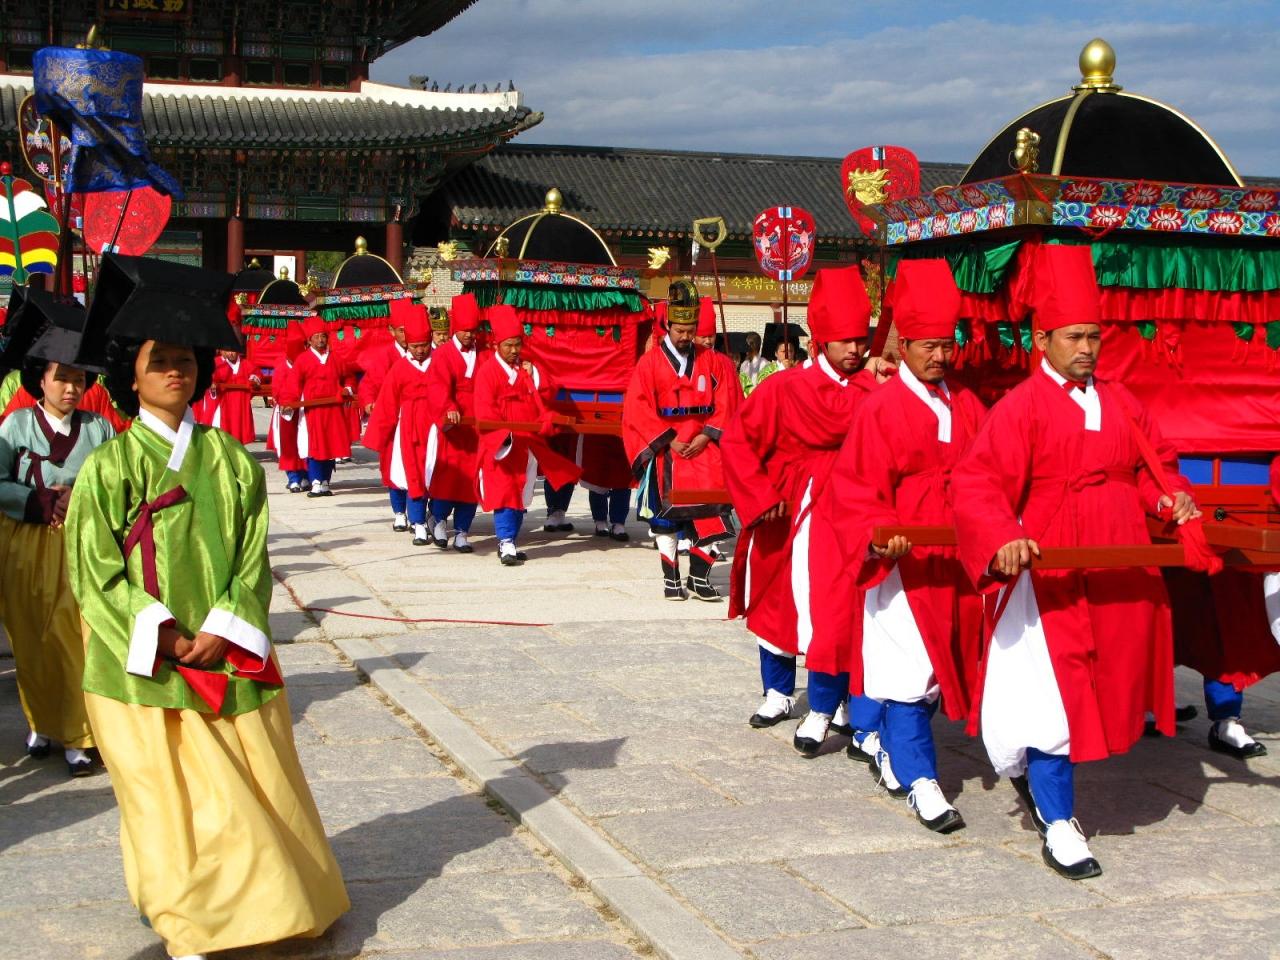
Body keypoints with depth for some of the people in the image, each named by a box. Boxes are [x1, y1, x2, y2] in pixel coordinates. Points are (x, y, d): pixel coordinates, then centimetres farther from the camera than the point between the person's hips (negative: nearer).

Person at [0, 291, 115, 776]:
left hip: (81, 547, -1)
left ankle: (76, 734, 1)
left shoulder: (99, 429, 3)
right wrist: (42, 502, -14)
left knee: (77, 638, -6)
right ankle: (42, 722, 23)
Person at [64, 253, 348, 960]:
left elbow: (254, 558, 4)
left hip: (230, 658, 3)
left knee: (257, 788, 9)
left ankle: (276, 901, 28)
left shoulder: (230, 460, 5)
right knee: (175, 797, -1)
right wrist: (161, 637, -14)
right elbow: (96, 575, -6)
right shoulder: (110, 467, -4)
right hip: (146, 666, -3)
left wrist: (221, 632, -9)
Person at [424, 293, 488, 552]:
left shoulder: (484, 355, 10)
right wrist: (449, 409, -34)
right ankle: (438, 519, 23)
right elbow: (438, 386, -17)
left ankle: (462, 532, 11)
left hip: (477, 428, 4)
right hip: (451, 426, -4)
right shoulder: (443, 354, -3)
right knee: (448, 474, -2)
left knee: (472, 479, 3)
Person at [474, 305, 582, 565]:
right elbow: (485, 412, -13)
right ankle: (506, 544, -11)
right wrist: (503, 434, -22)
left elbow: (546, 396, 8)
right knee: (505, 493, -10)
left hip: (528, 444, 6)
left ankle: (510, 543, 19)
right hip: (502, 445, -6)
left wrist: (534, 375, -5)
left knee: (522, 495, 10)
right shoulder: (488, 372, -7)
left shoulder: (527, 369, 12)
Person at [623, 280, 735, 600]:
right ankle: (671, 578, 15)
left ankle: (699, 578, 4)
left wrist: (706, 436, -8)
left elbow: (723, 406, 6)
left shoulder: (710, 362, 9)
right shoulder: (650, 361, 0)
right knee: (666, 513, 2)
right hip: (664, 449, -2)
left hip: (703, 448, 2)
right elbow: (638, 409, -6)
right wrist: (668, 440, -11)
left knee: (710, 510, -7)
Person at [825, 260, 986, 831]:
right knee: (908, 668, -7)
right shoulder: (882, 409, -7)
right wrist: (878, 533, -25)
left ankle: (893, 754, 31)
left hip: (956, 558, 6)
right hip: (902, 559, -6)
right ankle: (920, 783, -2)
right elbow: (855, 488, -9)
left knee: (942, 662, 13)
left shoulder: (966, 406, 10)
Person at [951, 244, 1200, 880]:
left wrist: (1171, 496, -2)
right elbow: (976, 485, -18)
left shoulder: (1119, 403, 10)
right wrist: (1002, 540, -34)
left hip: (1120, 575, 7)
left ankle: (1034, 769, 38)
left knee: (1107, 685, 14)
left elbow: (1153, 464, 20)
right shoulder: (1021, 408, -10)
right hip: (1050, 573, -6)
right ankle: (1059, 828, 6)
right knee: (1053, 695, -4)